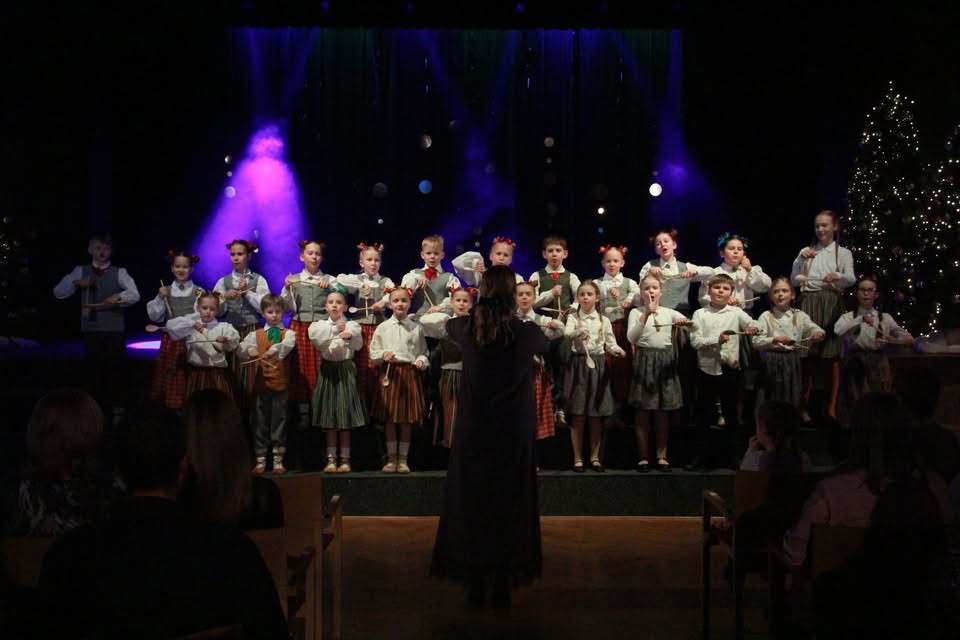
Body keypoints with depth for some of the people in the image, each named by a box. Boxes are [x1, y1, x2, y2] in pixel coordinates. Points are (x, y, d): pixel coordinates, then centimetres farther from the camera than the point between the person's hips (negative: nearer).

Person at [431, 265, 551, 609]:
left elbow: (449, 326, 18)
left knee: (472, 506, 11)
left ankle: (475, 585, 15)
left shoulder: (467, 329, -7)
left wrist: (480, 311, 35)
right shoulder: (526, 332, -11)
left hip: (473, 434, 1)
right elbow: (546, 345, 13)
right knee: (508, 508, 9)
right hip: (513, 436, -1)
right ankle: (503, 586, 13)